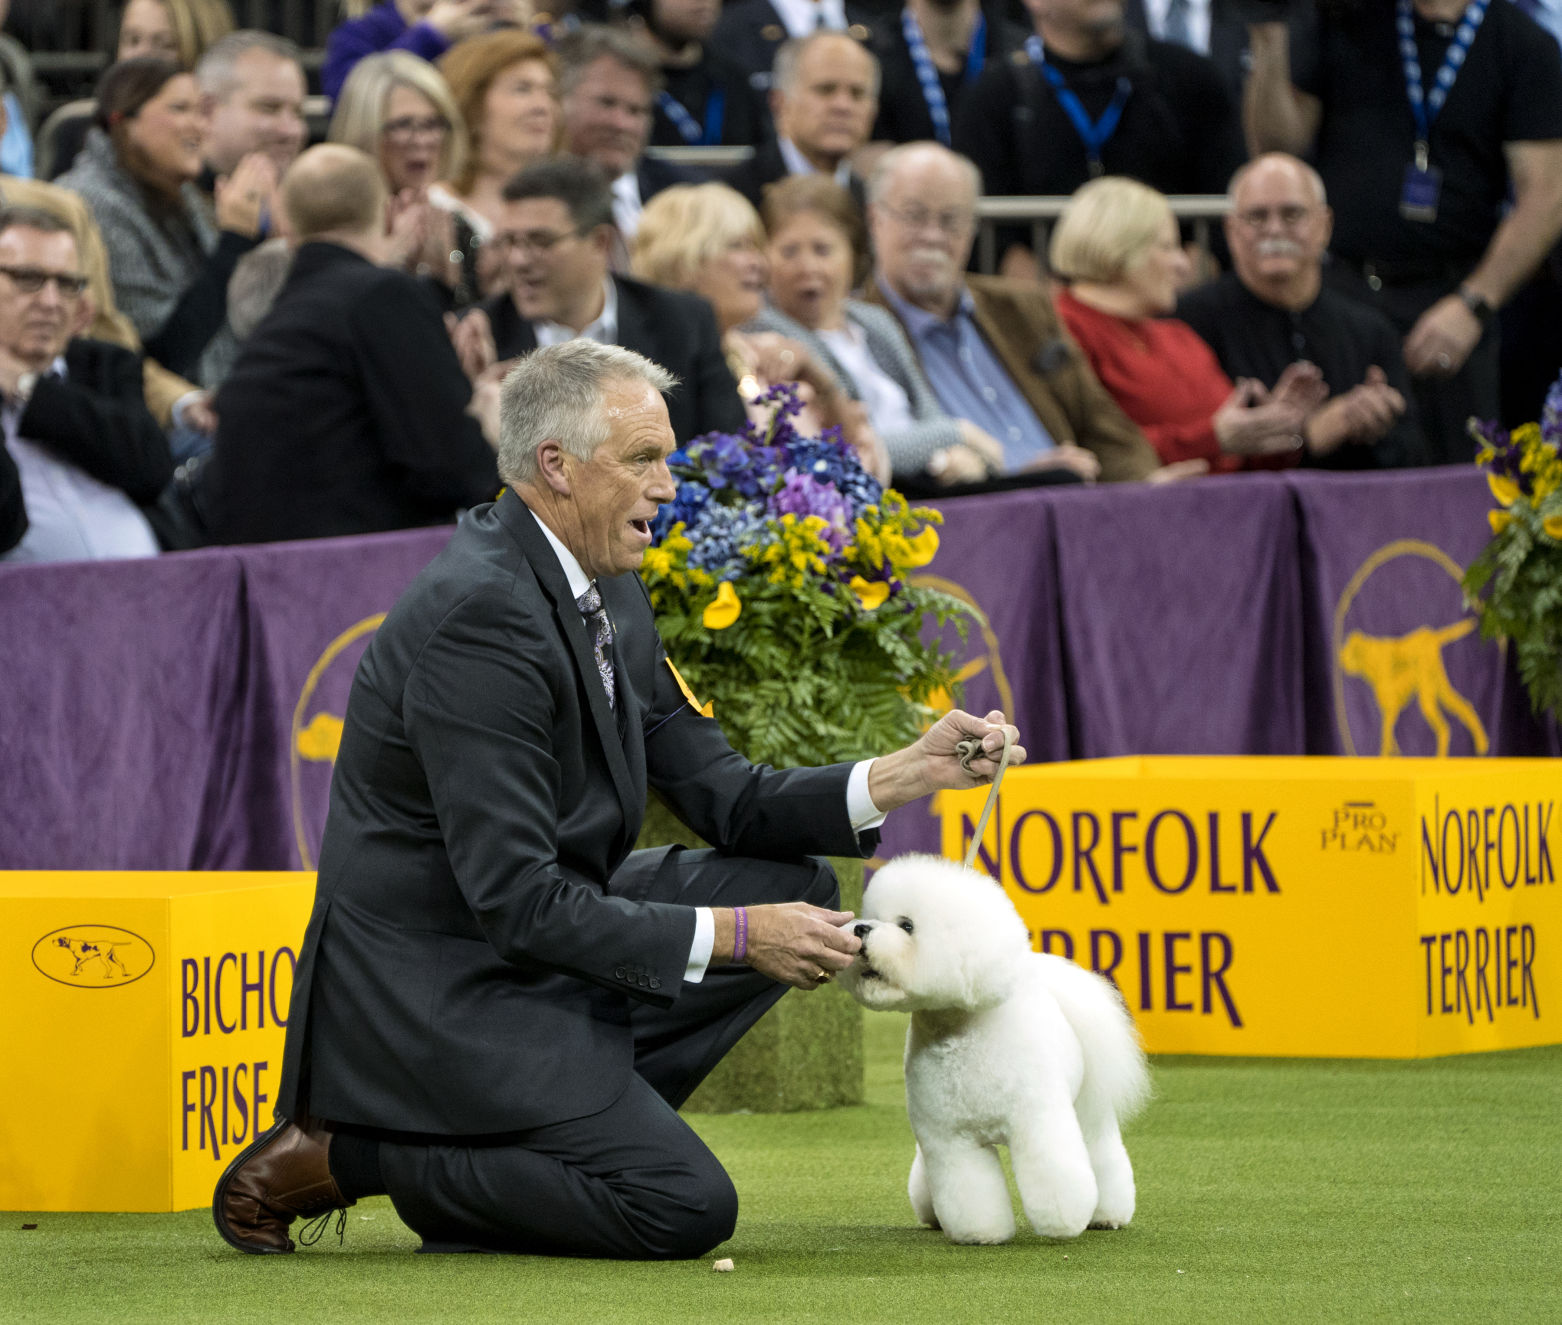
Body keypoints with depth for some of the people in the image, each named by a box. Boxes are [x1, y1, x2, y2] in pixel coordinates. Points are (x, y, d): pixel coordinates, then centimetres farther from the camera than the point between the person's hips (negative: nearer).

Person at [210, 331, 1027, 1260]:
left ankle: (573, 1122, 3)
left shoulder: (608, 596, 7)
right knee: (687, 1208, -17)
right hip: (439, 993, -10)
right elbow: (517, 901, -25)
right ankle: (344, 1154, -5)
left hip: (542, 939, 10)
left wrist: (911, 772, -5)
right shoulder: (482, 619, -24)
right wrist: (734, 936, -22)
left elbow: (726, 799, 9)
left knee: (797, 887, 6)